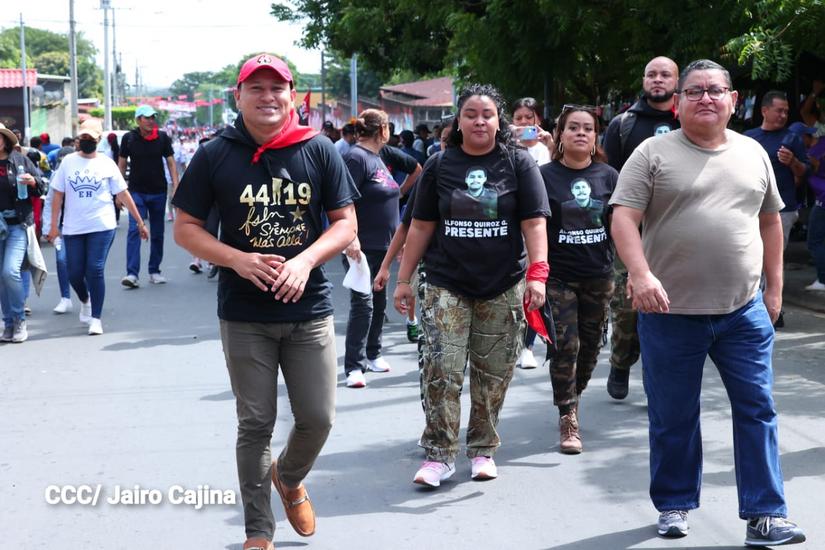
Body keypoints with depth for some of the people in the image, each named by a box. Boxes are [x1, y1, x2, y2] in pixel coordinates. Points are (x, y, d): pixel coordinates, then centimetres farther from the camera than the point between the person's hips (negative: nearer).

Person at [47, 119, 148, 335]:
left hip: (102, 227, -2)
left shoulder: (107, 164, 2)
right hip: (73, 228, 2)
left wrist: (140, 222, 4)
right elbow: (58, 194, 7)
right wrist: (54, 225, 2)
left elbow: (123, 195, 4)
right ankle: (85, 301, 36)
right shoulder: (68, 161, 5)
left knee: (95, 270, -9)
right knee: (74, 272, 4)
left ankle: (96, 318, 2)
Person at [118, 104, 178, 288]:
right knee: (134, 230, -12)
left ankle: (154, 271, 20)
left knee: (157, 233, 9)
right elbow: (121, 164, 5)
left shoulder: (162, 138, -1)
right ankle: (132, 274, -17)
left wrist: (176, 186, -8)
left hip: (158, 191, 2)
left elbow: (170, 162, 2)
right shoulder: (129, 138, -2)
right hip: (137, 192, -2)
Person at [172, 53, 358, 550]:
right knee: (256, 425, 7)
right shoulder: (215, 155, -2)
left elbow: (346, 223, 1)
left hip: (309, 310, 1)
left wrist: (305, 261, -17)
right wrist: (239, 260, -16)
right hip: (244, 315, -1)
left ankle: (289, 478, 39)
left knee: (319, 418, 5)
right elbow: (186, 228, 0)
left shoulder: (319, 150, -1)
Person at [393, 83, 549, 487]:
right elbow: (421, 226, 9)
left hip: (503, 288, 0)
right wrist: (404, 279, 6)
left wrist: (537, 273, -13)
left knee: (493, 375, 5)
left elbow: (534, 223, -1)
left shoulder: (518, 163, 3)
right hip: (447, 286, 0)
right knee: (442, 370, -8)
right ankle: (439, 454, 0)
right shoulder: (439, 166, 7)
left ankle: (483, 450, 20)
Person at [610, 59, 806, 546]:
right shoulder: (654, 153, -3)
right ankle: (674, 505, 25)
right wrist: (641, 274, -24)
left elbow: (770, 221, 18)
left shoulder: (753, 153, 10)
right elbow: (624, 219, -10)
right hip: (671, 311, -3)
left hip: (745, 311, 3)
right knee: (673, 418, 9)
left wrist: (775, 287, 15)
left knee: (758, 410, 2)